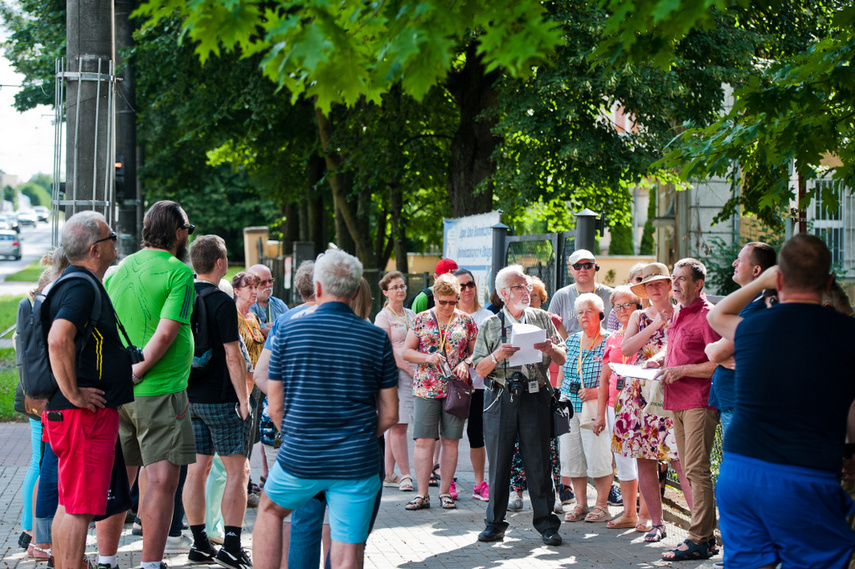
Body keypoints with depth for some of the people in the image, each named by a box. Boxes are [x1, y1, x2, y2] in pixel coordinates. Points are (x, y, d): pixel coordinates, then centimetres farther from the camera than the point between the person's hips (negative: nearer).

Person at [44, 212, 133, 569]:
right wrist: (74, 395, -24)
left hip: (87, 414, 10)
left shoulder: (79, 283, 17)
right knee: (79, 507, -8)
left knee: (70, 505, 15)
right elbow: (58, 340, -32)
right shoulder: (82, 286, -16)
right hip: (85, 415, -10)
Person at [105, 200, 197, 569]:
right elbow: (166, 332, -18)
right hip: (160, 389, -7)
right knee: (163, 480, -5)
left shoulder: (119, 270, 10)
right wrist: (137, 371, -10)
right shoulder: (179, 272, -10)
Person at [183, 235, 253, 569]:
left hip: (190, 398, 7)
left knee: (197, 469, 10)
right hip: (221, 400, -7)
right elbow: (232, 357, -16)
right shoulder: (221, 302, -14)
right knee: (237, 470, -1)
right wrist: (244, 399, -10)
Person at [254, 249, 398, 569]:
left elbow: (275, 406, 3)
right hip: (357, 464, 0)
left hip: (299, 460, 0)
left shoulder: (289, 332, -1)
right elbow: (389, 415, 2)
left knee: (270, 510, 29)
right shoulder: (377, 339, 0)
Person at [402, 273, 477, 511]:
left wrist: (467, 363, -10)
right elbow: (406, 351, 5)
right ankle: (422, 494, -1)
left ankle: (445, 492, 11)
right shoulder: (421, 319, 6)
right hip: (426, 389, -1)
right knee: (423, 440, -5)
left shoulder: (466, 320, 7)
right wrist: (427, 358, -12)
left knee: (450, 440, 3)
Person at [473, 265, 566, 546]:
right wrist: (497, 356, -15)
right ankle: (495, 522, 11)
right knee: (498, 461, 2)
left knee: (538, 461, -1)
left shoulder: (541, 319, 11)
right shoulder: (490, 325, 8)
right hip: (500, 399, 0)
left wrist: (551, 349, -10)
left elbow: (561, 360, 12)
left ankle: (546, 523, 5)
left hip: (536, 398, 0)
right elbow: (480, 370, 5)